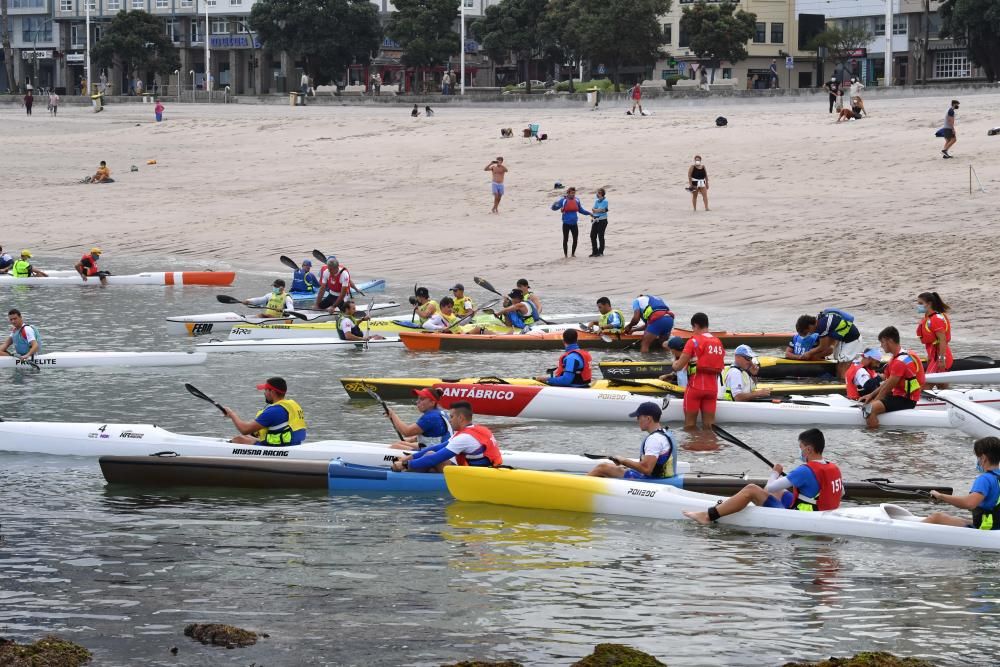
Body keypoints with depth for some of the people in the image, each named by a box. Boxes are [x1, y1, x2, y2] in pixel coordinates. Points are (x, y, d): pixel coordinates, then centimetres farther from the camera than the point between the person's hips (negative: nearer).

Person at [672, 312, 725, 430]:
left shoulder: (694, 341, -10)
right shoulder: (719, 342, 8)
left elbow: (677, 367, -12)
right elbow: (720, 368, 14)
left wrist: (675, 362, 13)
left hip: (695, 388, -5)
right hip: (712, 388, 5)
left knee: (689, 425, 4)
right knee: (709, 425, 5)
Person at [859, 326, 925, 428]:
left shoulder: (900, 362, -21)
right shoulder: (897, 357, 14)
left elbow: (888, 387, -17)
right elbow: (887, 382, 19)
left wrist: (873, 402, -6)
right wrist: (871, 395, 12)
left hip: (906, 400, -11)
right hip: (898, 395, 11)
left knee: (870, 409, -29)